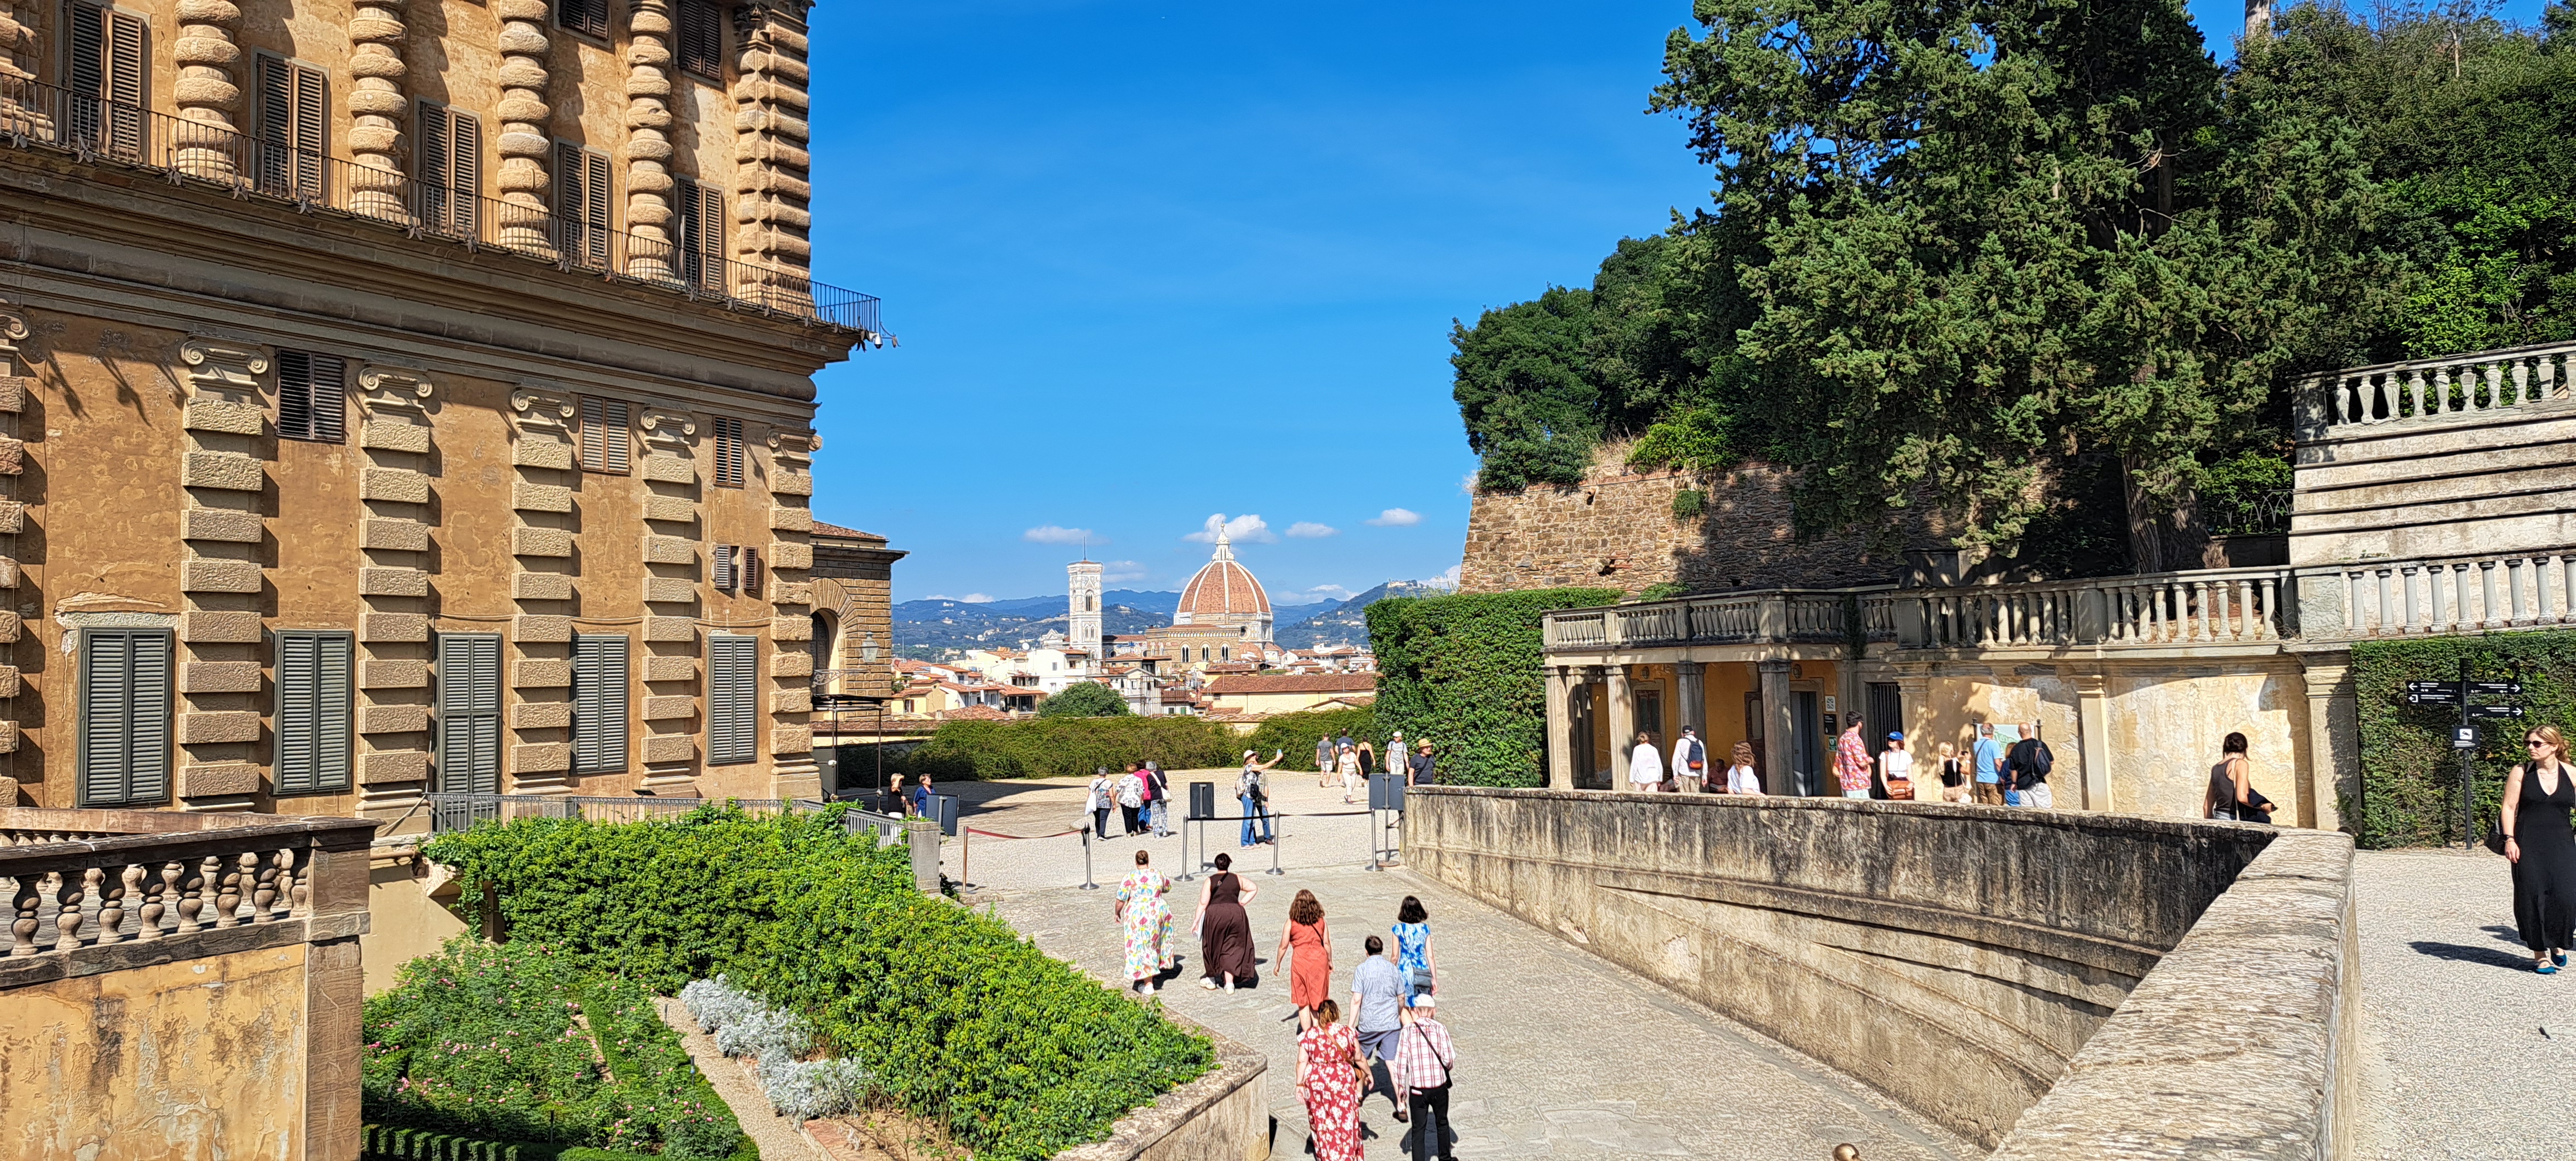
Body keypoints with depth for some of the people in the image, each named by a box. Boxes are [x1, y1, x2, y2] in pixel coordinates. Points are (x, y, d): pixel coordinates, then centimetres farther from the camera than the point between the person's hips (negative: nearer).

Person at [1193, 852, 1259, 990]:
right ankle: (1229, 983, 0)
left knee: (1212, 947, 16)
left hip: (1215, 913, -2)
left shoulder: (1210, 881, 4)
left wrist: (1196, 921, 2)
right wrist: (1242, 903, 18)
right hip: (1235, 913, 2)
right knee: (1232, 949, 7)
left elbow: (1203, 903, -1)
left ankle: (1211, 979, 27)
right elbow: (1254, 889, 20)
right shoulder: (1237, 879, 11)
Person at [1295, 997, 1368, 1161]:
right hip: (1343, 1082, 0)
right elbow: (1358, 1058, 1)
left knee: (1321, 1119, 15)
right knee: (1346, 1120, 11)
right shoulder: (1348, 1032, -6)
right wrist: (1368, 1073, 17)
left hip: (1316, 1083, 0)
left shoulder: (1308, 1034, -7)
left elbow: (1302, 1062, -7)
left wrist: (1300, 1084, 1)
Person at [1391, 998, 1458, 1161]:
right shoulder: (1440, 1028, -8)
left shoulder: (1407, 1031, -6)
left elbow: (1400, 1062, -8)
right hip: (1439, 1087, 1)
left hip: (1417, 1090, -1)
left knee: (1419, 1129, 9)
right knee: (1442, 1123, 22)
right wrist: (1448, 1068, 10)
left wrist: (1401, 1087, 4)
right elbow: (1449, 1058, -13)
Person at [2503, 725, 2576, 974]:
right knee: (2533, 898, -1)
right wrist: (2509, 839, -7)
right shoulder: (2520, 773, 3)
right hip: (2528, 846, 0)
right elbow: (2509, 807, 2)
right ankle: (2540, 955, 8)